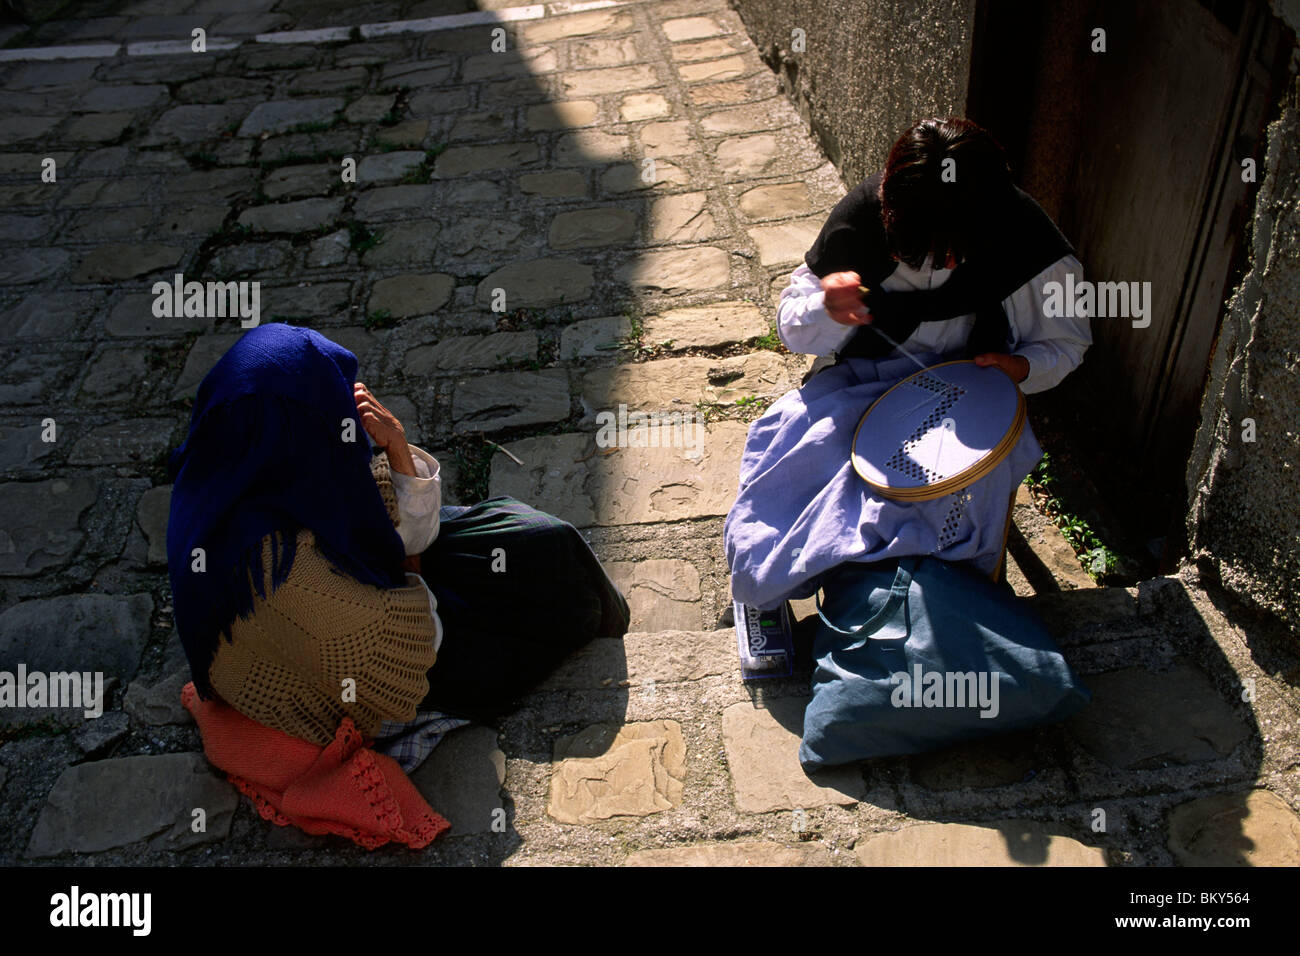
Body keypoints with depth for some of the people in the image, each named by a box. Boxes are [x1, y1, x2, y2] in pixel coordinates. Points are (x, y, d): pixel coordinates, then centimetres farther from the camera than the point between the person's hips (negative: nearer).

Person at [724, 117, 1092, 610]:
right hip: (861, 380, 1)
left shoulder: (1026, 242, -14)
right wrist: (827, 310, -29)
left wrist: (1022, 367, -20)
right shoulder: (863, 216, -14)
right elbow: (794, 330, -4)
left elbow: (1065, 342, 4)